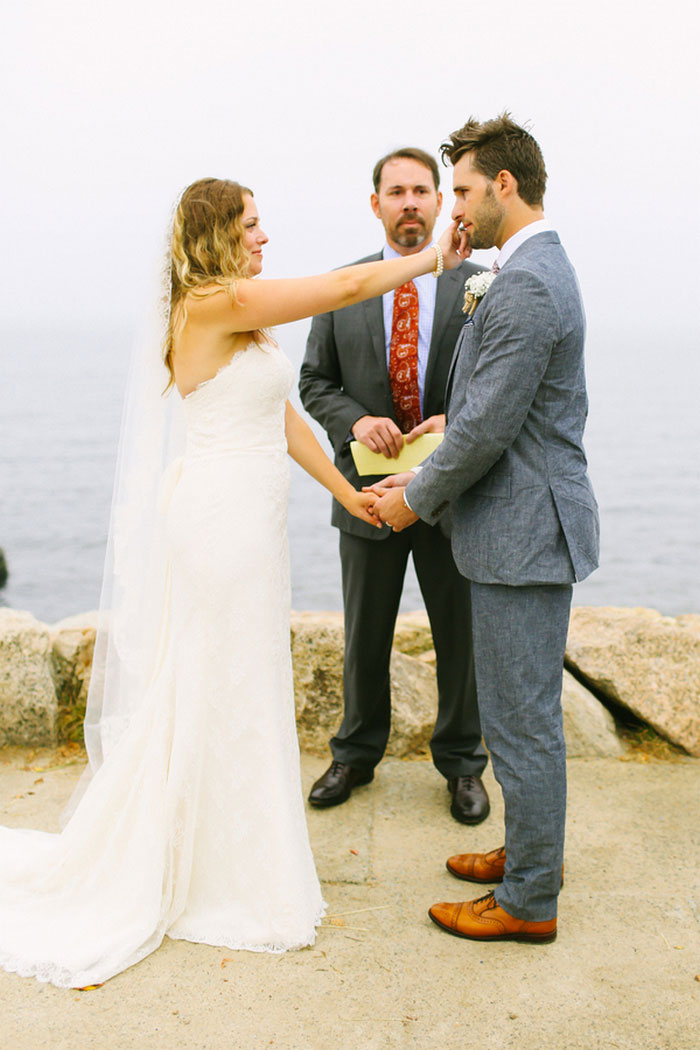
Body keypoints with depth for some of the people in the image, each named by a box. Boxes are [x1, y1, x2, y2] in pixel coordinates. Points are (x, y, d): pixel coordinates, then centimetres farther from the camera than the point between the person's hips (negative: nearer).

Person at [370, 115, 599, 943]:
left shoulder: (525, 286, -20)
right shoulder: (538, 269, 15)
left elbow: (486, 429, -22)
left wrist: (418, 497, -7)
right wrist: (427, 475, 11)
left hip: (524, 533, -11)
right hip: (527, 526, 11)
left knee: (521, 718, 2)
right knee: (524, 710, 21)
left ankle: (528, 901, 18)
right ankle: (531, 850, 37)